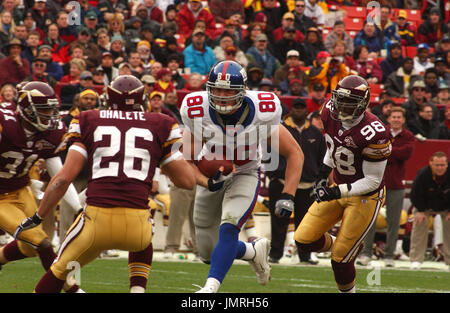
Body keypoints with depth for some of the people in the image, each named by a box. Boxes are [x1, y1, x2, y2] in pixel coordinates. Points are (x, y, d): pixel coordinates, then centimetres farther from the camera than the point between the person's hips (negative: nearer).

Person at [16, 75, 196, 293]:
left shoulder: (89, 122, 12)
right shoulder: (159, 127, 12)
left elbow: (65, 177, 4)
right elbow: (188, 181, 16)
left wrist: (38, 217, 12)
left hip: (97, 221, -1)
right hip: (135, 225, 1)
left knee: (61, 269, 24)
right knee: (142, 242, 38)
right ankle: (138, 288, 19)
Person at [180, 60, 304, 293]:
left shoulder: (262, 113, -25)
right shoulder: (197, 113, -25)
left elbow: (294, 154, -12)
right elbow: (187, 161, -17)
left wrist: (287, 196, -21)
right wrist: (207, 182, -38)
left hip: (245, 175, -2)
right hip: (212, 177, 2)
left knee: (228, 228, -30)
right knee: (209, 253, 6)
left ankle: (211, 287, -31)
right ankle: (254, 251, 35)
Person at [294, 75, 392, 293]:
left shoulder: (373, 134, -29)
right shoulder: (330, 113, -9)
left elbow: (372, 181, -21)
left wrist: (338, 192, -28)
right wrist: (324, 173, 6)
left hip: (365, 197, -7)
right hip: (339, 188, 7)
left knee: (340, 260, -5)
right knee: (304, 239, 0)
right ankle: (337, 245, 28)